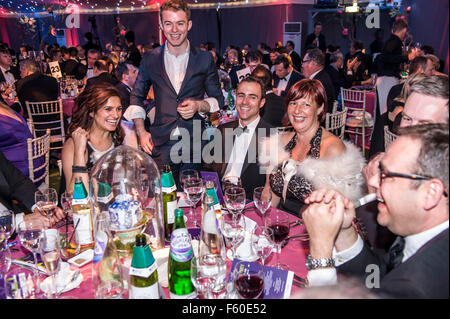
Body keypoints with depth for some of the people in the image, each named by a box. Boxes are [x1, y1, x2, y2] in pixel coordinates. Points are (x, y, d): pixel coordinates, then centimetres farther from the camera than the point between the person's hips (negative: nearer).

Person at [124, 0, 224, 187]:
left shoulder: (205, 59, 4)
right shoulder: (150, 59, 6)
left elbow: (218, 99, 11)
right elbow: (136, 97, 16)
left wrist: (198, 105, -11)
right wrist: (141, 133, 4)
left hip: (194, 144, 0)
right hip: (161, 143, 0)